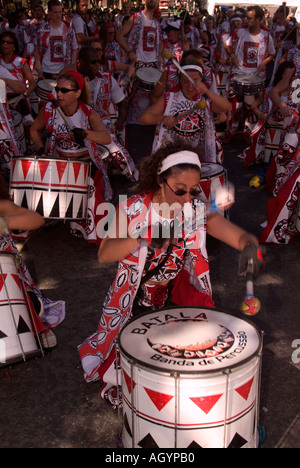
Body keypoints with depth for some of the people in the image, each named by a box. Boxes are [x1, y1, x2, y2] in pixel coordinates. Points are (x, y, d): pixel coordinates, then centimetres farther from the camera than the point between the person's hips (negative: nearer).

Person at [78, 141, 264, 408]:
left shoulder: (197, 210, -10)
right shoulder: (134, 209, -14)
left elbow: (239, 236, -22)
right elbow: (104, 255, -20)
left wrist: (250, 246, -47)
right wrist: (141, 239, -36)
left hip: (177, 292, 2)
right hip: (135, 298, -1)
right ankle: (117, 384, 26)